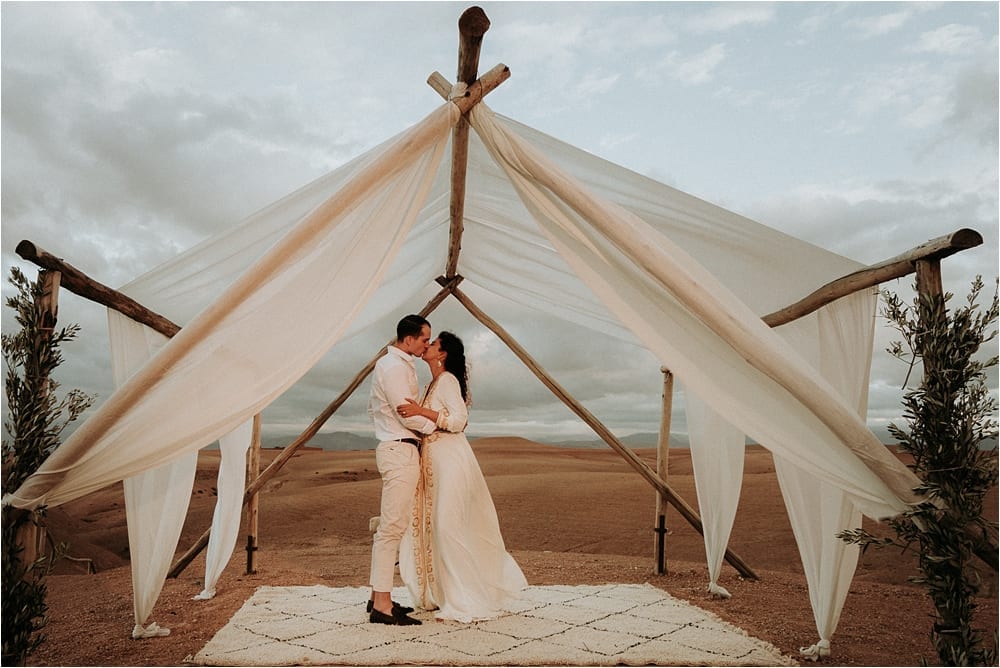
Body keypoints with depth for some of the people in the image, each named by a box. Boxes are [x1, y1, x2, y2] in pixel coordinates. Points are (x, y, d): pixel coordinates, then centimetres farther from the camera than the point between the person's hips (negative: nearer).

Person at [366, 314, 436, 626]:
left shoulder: (396, 363, 19)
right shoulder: (394, 366, -14)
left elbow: (373, 407, 25)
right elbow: (407, 413, -20)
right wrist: (437, 425, -4)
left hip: (396, 450, 11)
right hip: (400, 450, -11)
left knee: (389, 526, 13)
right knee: (392, 527, -9)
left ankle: (379, 597, 21)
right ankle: (382, 605, -5)